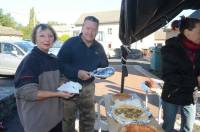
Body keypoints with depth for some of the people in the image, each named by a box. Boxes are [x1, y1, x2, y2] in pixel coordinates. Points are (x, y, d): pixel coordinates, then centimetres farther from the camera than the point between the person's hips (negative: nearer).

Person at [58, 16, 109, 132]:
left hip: (89, 87, 4)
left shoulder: (99, 47, 4)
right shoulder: (70, 43, -12)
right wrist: (77, 73, -28)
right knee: (68, 119, 13)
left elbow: (105, 65, 17)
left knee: (89, 119, 20)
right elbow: (60, 63, -17)